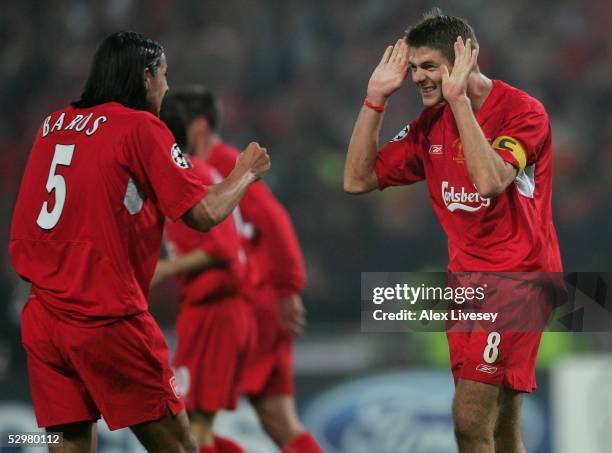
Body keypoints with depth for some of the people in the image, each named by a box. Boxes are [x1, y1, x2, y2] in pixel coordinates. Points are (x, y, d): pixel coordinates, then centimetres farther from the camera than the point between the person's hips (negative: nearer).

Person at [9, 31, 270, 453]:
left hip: (41, 318, 6)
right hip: (107, 318, -6)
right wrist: (246, 173, 10)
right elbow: (205, 213, -6)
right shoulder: (141, 127, -5)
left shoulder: (55, 123, 13)